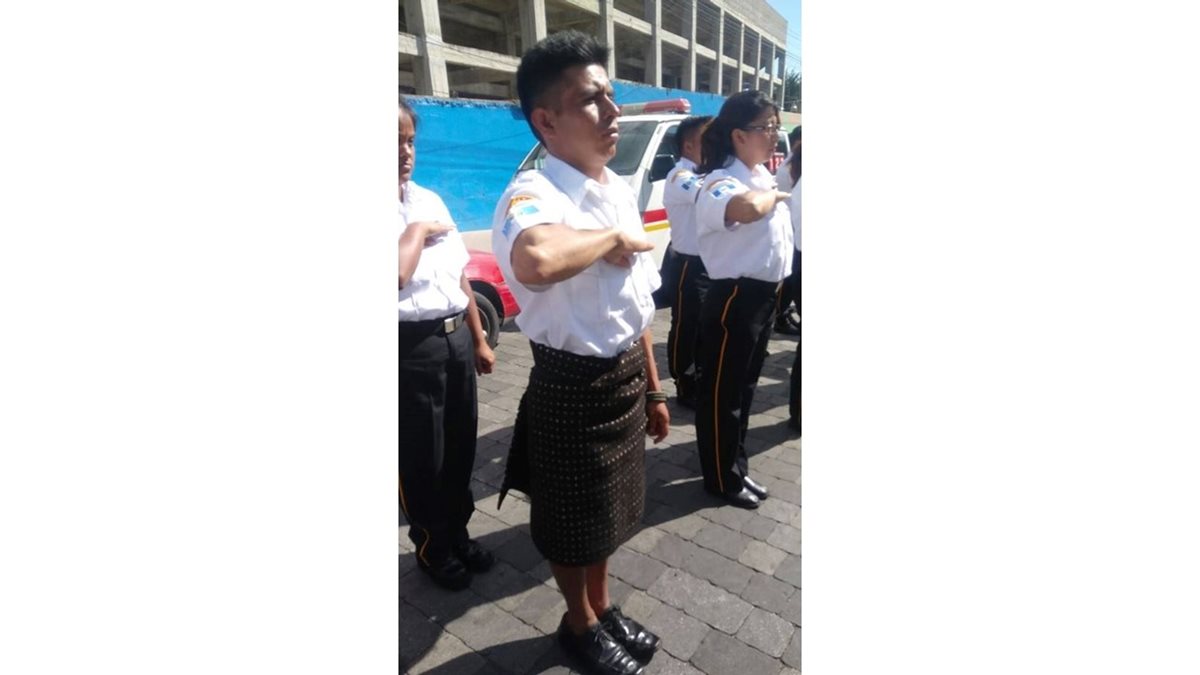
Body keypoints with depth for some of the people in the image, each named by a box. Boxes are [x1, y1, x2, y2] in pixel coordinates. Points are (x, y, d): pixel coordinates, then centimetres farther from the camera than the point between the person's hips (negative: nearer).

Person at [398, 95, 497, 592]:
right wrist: (417, 231, -14)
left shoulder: (431, 199, 8)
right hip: (412, 347, -6)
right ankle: (431, 548, 34)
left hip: (456, 337, 6)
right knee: (422, 458, 10)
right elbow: (399, 276, -28)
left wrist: (478, 339, 13)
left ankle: (458, 534, 40)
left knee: (461, 446, 18)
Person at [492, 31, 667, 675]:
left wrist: (652, 389, 14)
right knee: (573, 521, 17)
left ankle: (603, 606, 53)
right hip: (571, 387, -7)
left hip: (625, 378, 7)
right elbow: (535, 262, -48)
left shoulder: (620, 190, 4)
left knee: (607, 510, 26)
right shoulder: (532, 196, -21)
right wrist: (613, 238, -28)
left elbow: (635, 304, 10)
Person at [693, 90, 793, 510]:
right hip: (734, 299, -9)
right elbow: (748, 208, -42)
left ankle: (737, 468, 37)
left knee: (744, 388, 20)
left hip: (764, 297, 9)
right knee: (722, 394, 6)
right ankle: (722, 479, 23)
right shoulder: (721, 183, -18)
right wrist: (774, 194, -21)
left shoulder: (765, 177, 11)